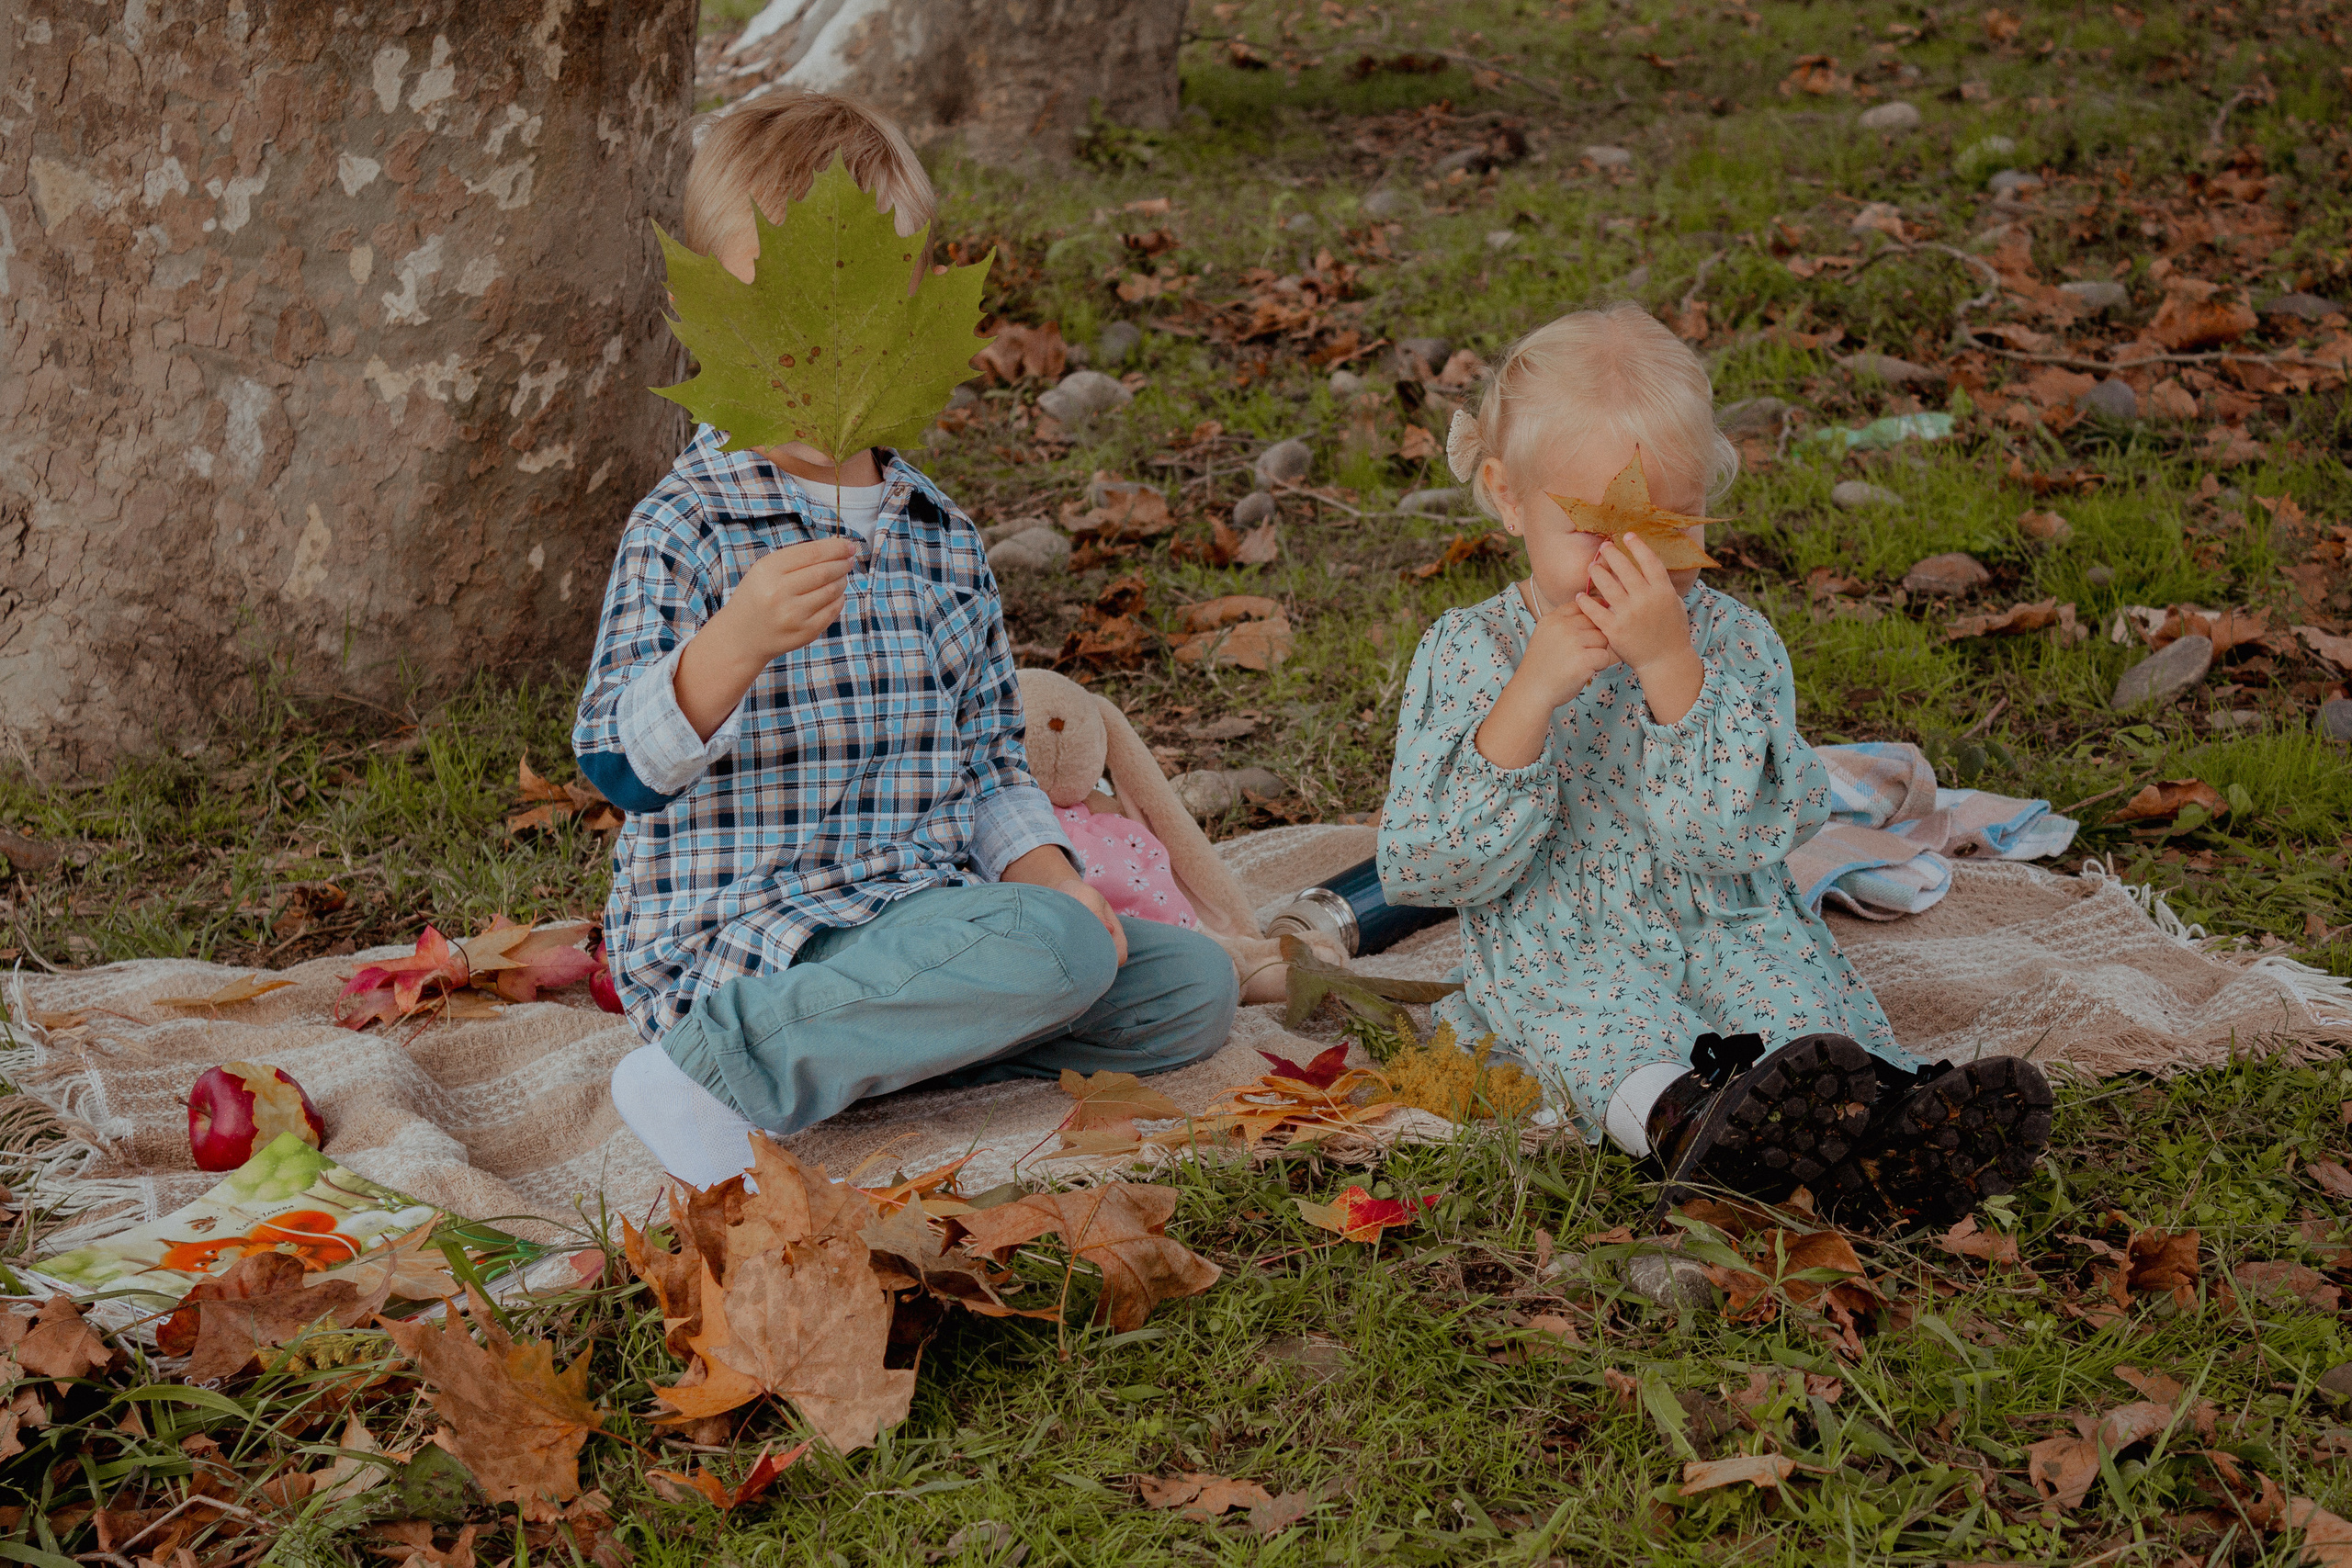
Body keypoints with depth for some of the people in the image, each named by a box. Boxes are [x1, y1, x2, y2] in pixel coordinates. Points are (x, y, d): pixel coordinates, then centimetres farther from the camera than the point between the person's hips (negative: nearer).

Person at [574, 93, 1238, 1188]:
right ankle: (728, 1066, -22)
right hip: (743, 935, -8)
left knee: (1194, 983, 1)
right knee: (1054, 951, -27)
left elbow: (988, 761, 21)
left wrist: (1047, 875, 2)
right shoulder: (686, 531, -8)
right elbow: (622, 763, -20)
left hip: (920, 917, 8)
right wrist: (738, 639, -37)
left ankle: (900, 1036, -8)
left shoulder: (942, 539, 13)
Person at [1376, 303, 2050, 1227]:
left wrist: (1672, 669, -26)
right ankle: (1684, 1119, -62)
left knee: (1797, 975, -29)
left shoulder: (1732, 642, -1)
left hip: (1728, 927, 2)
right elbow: (1423, 871, -12)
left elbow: (1744, 834, -15)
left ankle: (1888, 1118, -54)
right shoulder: (1467, 655, -2)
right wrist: (1529, 698, -22)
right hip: (1559, 952, -2)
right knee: (1609, 1024, -33)